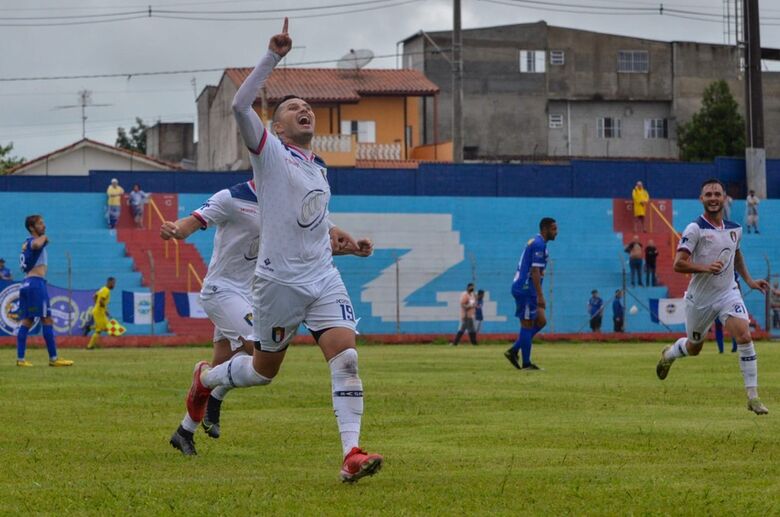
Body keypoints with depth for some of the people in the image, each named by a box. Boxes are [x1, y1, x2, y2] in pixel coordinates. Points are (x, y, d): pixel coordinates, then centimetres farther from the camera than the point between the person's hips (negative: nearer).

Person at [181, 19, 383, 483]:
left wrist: (347, 243, 14)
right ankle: (205, 379, 41)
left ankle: (352, 454, -20)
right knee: (265, 370, 9)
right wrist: (274, 56, -26)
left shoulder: (319, 168, 17)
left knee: (346, 357, -16)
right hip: (279, 279, -5)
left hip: (323, 276, 5)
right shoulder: (269, 151, -3)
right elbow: (240, 106, -21)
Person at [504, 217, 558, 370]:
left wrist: (538, 296, 24)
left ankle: (513, 351, 9)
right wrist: (540, 296, -22)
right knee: (528, 324, -4)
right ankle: (526, 363, 0)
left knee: (540, 321, 10)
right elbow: (535, 272, -20)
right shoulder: (539, 245, -14)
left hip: (522, 288, 10)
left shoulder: (535, 243, 18)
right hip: (525, 289, -10)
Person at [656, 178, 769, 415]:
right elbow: (678, 264, -21)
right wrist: (705, 268, -34)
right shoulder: (695, 229, -15)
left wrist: (749, 280, 18)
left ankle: (753, 397, -15)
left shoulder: (735, 229, 4)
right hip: (700, 298, -3)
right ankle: (669, 354, 52)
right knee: (693, 348, 14)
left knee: (744, 336, -19)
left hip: (728, 293, 3)